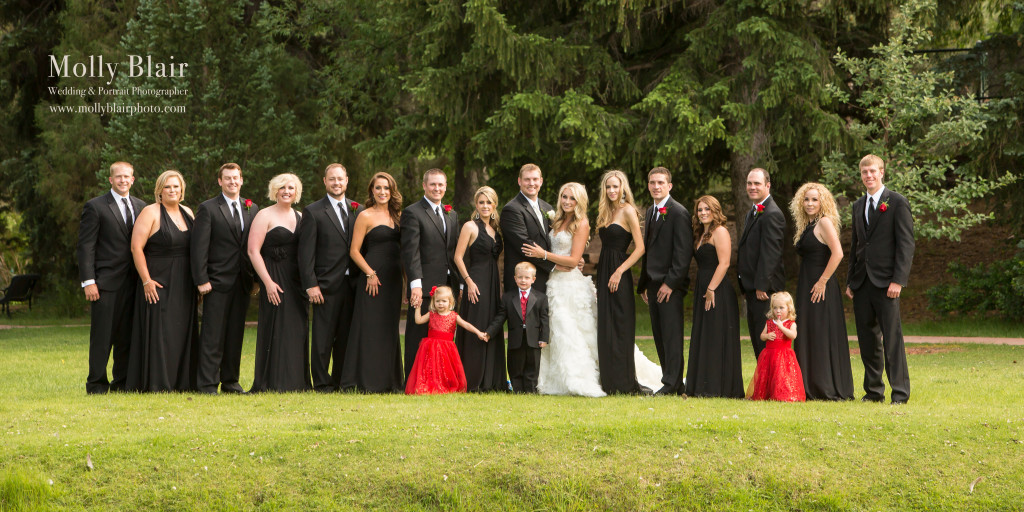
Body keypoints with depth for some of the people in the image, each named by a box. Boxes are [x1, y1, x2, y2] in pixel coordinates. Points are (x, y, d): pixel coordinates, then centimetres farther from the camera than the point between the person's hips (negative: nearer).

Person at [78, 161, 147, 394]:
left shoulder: (141, 207, 14)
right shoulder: (95, 207, -1)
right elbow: (85, 246, -5)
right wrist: (88, 281, -12)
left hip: (133, 282, 5)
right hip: (106, 282, -5)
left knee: (127, 336, 7)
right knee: (102, 336, -2)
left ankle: (122, 383, 15)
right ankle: (97, 384, 5)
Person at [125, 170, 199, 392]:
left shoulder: (187, 213, 12)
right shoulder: (150, 213, -7)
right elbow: (136, 247, -12)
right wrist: (146, 281, -17)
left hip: (184, 285, 6)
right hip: (158, 283, -6)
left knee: (183, 331, 8)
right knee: (158, 330, -6)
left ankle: (181, 381, 14)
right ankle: (156, 383, -3)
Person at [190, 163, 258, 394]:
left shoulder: (252, 208, 13)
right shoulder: (208, 209, -1)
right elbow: (199, 247, -6)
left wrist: (256, 278, 6)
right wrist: (202, 280, -12)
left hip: (242, 282, 5)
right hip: (218, 280, -5)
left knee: (236, 334, 8)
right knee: (213, 335, -4)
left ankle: (230, 381, 16)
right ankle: (207, 384, 0)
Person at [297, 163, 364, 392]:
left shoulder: (358, 210, 13)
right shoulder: (313, 212, 1)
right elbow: (306, 252, -4)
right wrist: (310, 285, -11)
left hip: (352, 284, 4)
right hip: (326, 285, -4)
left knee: (346, 337, 8)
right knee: (323, 337, -1)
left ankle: (341, 382, 16)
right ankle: (322, 383, 5)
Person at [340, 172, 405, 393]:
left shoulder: (397, 215, 14)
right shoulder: (365, 216, -3)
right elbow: (354, 251, -6)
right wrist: (370, 273, -16)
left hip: (394, 277, 6)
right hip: (373, 277, -6)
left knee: (389, 328, 8)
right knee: (370, 327, -6)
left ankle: (389, 380, 13)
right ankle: (367, 381, -2)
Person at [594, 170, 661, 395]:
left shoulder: (628, 211, -7)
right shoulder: (606, 212, 16)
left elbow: (640, 248, -13)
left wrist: (619, 271, -17)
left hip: (620, 276, -8)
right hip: (604, 274, 8)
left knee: (620, 328, -5)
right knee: (605, 327, 7)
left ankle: (625, 382, 0)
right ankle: (610, 381, 12)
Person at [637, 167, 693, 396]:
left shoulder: (679, 213, -9)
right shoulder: (650, 212, 17)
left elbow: (683, 252, -14)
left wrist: (670, 282, -18)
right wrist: (643, 284, 17)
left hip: (671, 285, -8)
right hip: (653, 283, 8)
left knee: (672, 335, -6)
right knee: (660, 336, 9)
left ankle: (672, 384, -3)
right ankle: (674, 383, 14)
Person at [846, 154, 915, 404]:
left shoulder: (897, 203, -2)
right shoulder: (858, 205, 17)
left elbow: (906, 244, -7)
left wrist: (898, 280, -15)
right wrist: (850, 280, 14)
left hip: (885, 282, -6)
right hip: (862, 282, 6)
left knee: (892, 338, -7)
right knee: (867, 339, 8)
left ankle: (900, 393, -2)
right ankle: (873, 391, 16)